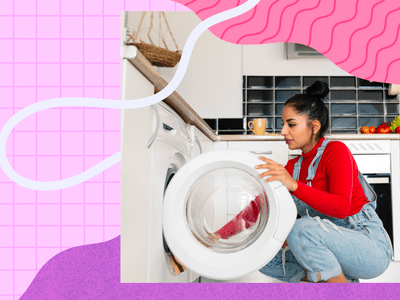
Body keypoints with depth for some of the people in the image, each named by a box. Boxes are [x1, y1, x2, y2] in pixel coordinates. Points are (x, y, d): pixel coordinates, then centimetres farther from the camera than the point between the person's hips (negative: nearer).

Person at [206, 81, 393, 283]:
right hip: (334, 247, 7)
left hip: (372, 246, -7)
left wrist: (294, 185, -39)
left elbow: (341, 207, -27)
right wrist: (220, 235, -7)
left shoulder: (336, 151, -12)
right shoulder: (293, 167, 7)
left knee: (302, 228, -33)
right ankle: (344, 281, 2)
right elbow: (259, 206, 2)